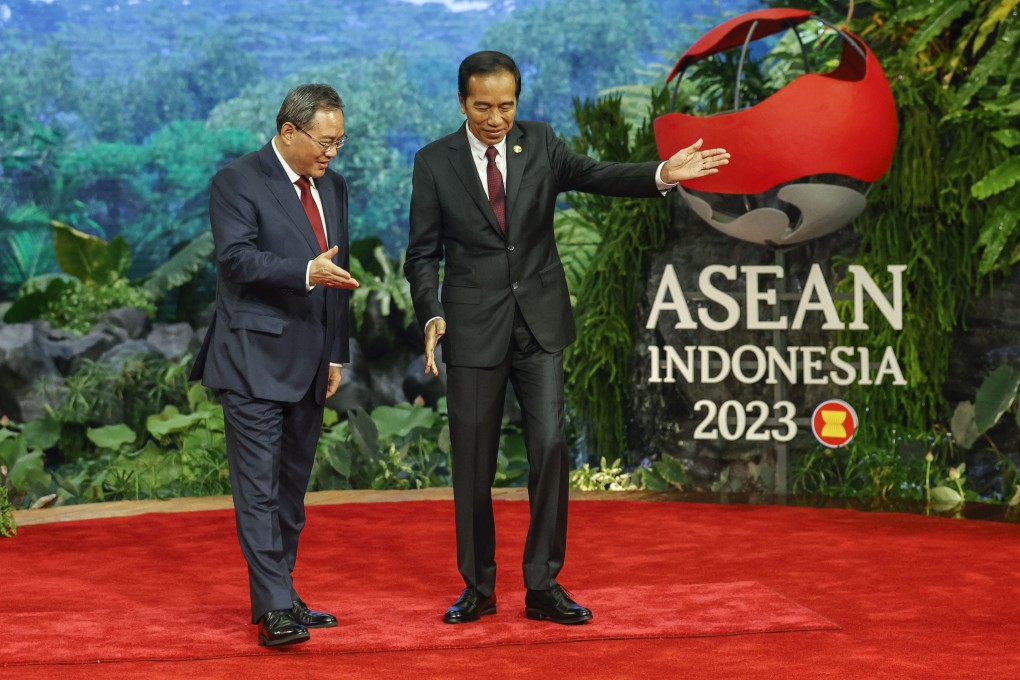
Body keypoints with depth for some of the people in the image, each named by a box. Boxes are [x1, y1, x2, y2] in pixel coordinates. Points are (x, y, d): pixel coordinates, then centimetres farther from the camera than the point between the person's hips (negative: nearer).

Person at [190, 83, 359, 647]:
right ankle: (275, 608, -11)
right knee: (258, 487, -9)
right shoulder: (237, 182, -6)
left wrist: (336, 355, 17)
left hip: (308, 363, 7)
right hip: (254, 359, -7)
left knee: (292, 486, 11)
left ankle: (280, 597, 19)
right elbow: (237, 259, -18)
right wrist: (306, 272, -30)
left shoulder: (333, 187, 16)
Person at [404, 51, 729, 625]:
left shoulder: (540, 142, 3)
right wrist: (432, 315, -14)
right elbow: (424, 253, 2)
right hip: (474, 328, -1)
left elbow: (596, 176, -12)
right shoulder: (435, 163, 0)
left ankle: (543, 586, 5)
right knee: (474, 463, 4)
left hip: (540, 323, 1)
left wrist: (662, 174, -30)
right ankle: (478, 587, 19)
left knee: (550, 447, -6)